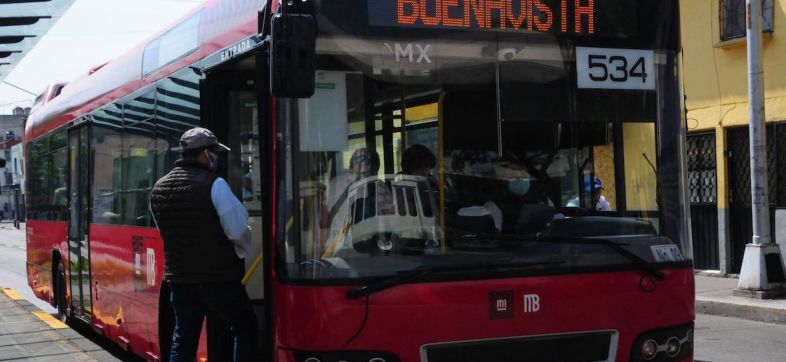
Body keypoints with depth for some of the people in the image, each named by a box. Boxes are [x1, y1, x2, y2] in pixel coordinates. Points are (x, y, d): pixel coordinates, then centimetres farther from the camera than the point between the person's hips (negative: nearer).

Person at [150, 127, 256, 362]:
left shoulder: (158, 189, 7)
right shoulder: (213, 184, -14)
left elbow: (167, 232, 13)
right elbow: (238, 229, -14)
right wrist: (241, 253, 6)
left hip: (178, 277, 6)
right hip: (217, 277, -6)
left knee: (183, 341, 11)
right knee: (246, 329, 11)